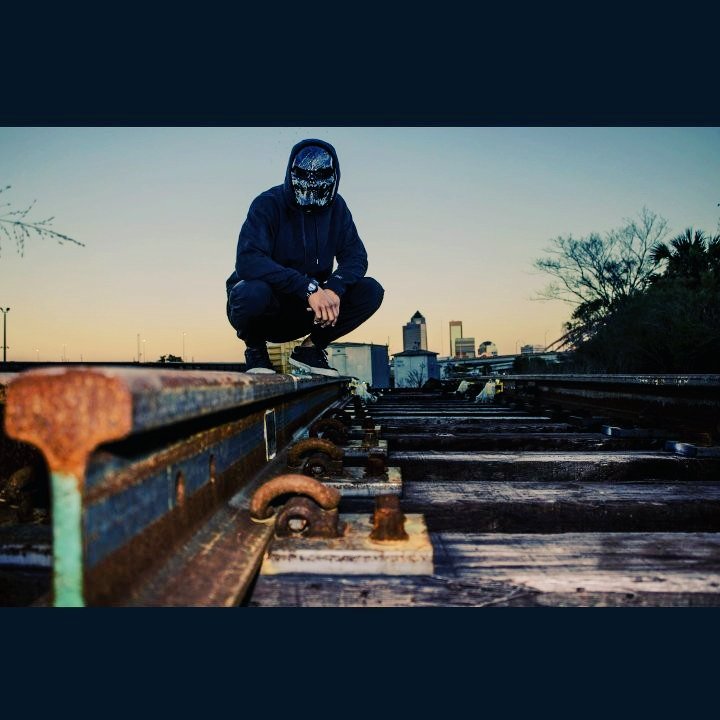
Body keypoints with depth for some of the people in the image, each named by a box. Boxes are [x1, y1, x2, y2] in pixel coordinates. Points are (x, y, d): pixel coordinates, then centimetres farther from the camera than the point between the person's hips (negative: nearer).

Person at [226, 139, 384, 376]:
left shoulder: (336, 207, -1)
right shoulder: (268, 204, -17)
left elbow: (356, 256, -6)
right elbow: (247, 261, -31)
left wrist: (334, 288, -29)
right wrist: (309, 287, -40)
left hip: (306, 310, 4)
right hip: (265, 309, -4)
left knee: (371, 291, -15)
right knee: (254, 292, -39)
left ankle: (309, 348, 2)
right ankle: (255, 349, -5)